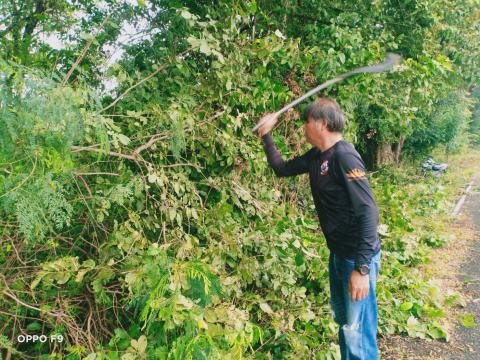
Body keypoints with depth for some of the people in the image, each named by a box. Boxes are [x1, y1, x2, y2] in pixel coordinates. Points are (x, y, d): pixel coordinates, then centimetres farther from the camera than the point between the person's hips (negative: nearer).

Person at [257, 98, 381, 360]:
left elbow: (368, 212, -26)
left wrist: (362, 268, -28)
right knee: (342, 320, 22)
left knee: (358, 331, -1)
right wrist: (266, 136, 14)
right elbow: (282, 168, 21)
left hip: (358, 257, -9)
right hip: (338, 253, 9)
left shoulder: (344, 156, -21)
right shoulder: (316, 156, 5)